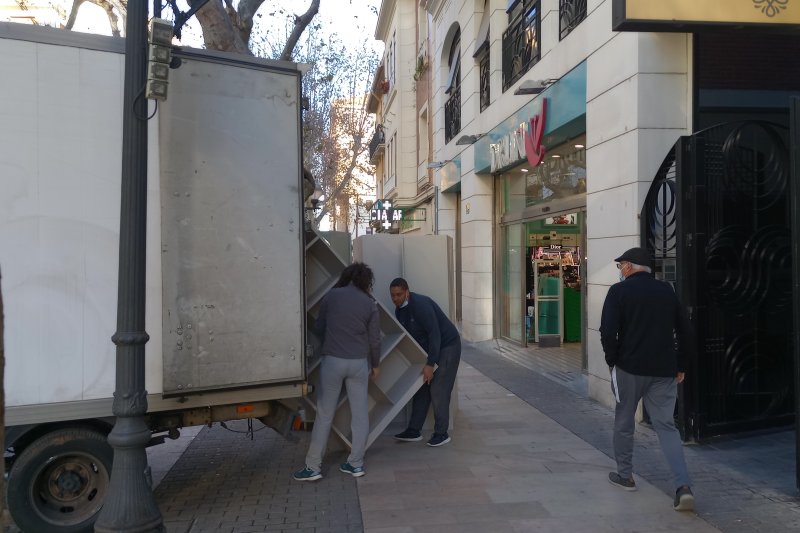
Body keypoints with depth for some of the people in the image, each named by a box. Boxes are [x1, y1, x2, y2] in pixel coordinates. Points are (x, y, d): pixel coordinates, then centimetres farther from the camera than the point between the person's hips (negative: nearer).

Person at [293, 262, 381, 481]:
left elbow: (318, 328, 7)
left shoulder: (332, 296, 0)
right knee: (360, 414, 11)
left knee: (324, 415, 5)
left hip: (333, 360, -1)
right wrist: (375, 365, 19)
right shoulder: (369, 303, 1)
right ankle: (356, 464, 17)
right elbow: (374, 339, 4)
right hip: (359, 362, 1)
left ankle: (313, 467, 8)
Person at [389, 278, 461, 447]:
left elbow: (435, 334, -29)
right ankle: (414, 431, 14)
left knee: (438, 390, -9)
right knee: (421, 388, 7)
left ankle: (441, 433, 1)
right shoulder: (399, 310, 2)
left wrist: (430, 364, -31)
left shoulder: (421, 304, -26)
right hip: (427, 349, 9)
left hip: (447, 346, -8)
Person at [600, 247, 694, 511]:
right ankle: (683, 486, -6)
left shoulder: (619, 291, -5)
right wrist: (680, 365, 20)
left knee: (624, 422, 15)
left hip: (630, 367, -4)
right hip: (664, 370, 4)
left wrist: (612, 360, 0)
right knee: (666, 425, 6)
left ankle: (624, 475, 26)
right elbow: (682, 331, 13)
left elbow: (608, 331, -14)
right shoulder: (666, 290, 10)